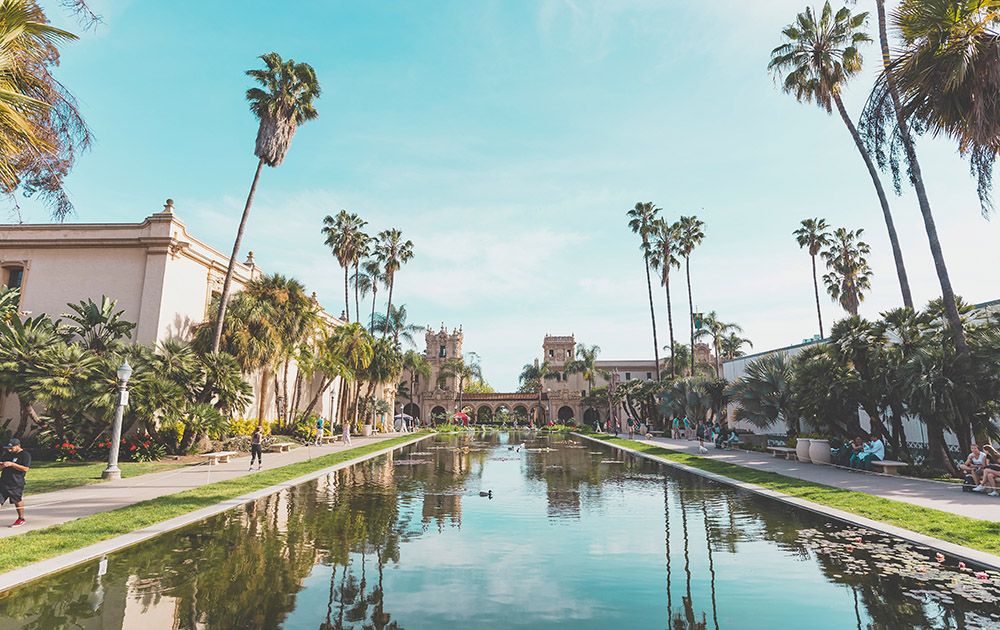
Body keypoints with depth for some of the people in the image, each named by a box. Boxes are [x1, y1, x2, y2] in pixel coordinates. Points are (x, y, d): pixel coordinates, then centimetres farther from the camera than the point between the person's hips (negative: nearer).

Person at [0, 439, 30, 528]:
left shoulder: (25, 455, -10)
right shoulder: (7, 454, 12)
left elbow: (25, 468, -17)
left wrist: (11, 464, -23)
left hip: (16, 483, -7)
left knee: (18, 500, 3)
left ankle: (21, 519, 18)